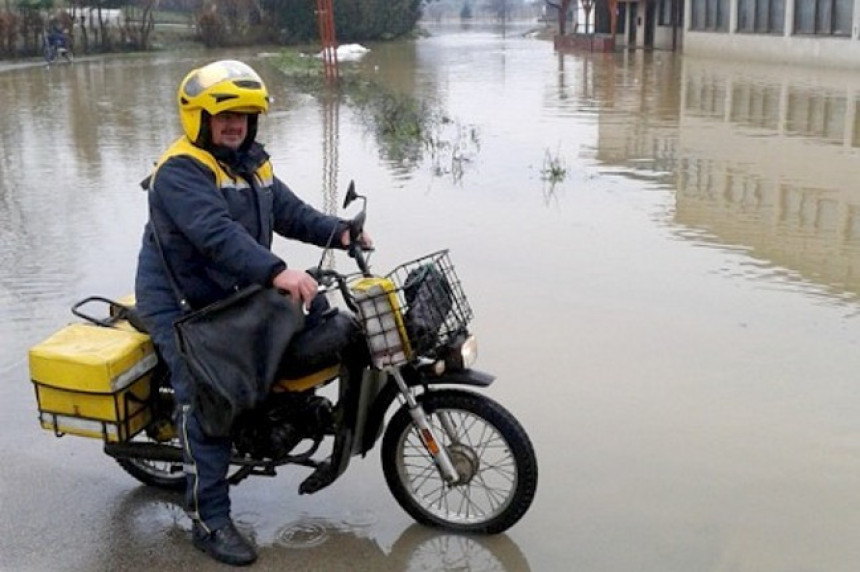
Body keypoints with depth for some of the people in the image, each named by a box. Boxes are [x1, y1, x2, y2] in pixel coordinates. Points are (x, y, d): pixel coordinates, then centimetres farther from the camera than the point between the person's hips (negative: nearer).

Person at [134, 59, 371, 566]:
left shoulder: (251, 164, 9)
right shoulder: (180, 171, -21)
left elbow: (289, 212, 5)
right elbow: (216, 235, -35)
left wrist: (340, 231, -12)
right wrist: (276, 272, -46)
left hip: (235, 296, 9)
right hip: (181, 306, -8)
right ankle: (210, 521, -6)